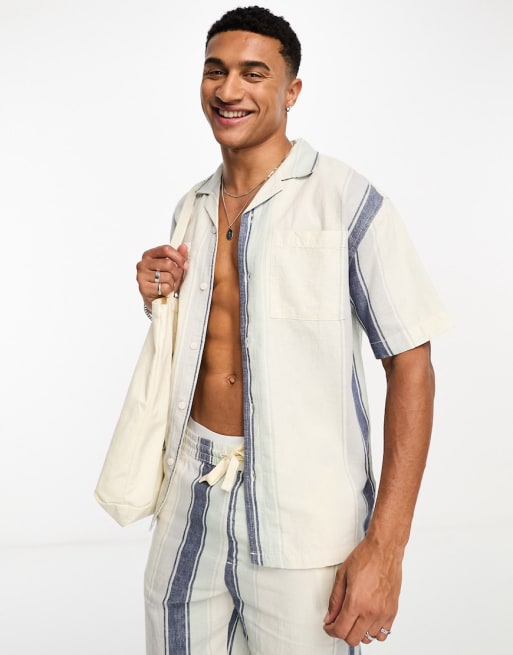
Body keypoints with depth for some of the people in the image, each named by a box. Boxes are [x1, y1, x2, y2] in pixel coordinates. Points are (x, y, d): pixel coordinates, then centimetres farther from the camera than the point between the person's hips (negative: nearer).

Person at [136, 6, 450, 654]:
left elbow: (411, 368, -12)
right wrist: (160, 302, -2)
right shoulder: (193, 208, 9)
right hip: (191, 487, 6)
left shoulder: (349, 204, -10)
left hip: (302, 506, -5)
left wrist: (385, 546, -18)